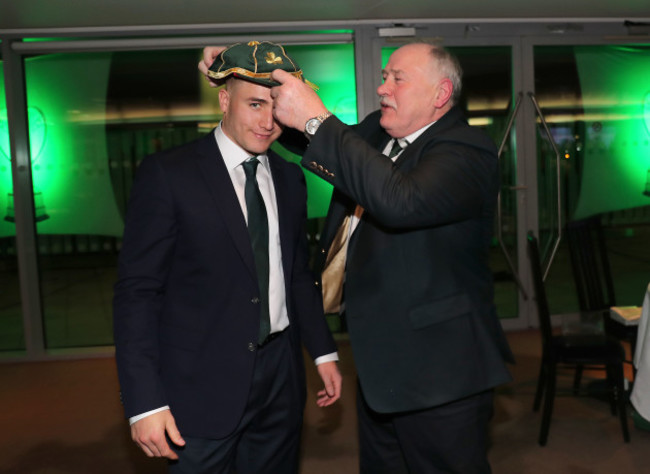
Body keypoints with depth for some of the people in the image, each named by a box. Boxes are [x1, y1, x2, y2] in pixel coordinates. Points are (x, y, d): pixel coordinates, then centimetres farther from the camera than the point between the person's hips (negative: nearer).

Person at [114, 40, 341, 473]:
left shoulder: (290, 178, 8)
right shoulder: (167, 174, -9)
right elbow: (136, 291, -11)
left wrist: (324, 352, 12)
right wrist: (144, 401, -16)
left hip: (281, 377, 5)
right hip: (202, 387, -5)